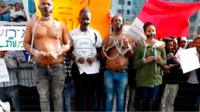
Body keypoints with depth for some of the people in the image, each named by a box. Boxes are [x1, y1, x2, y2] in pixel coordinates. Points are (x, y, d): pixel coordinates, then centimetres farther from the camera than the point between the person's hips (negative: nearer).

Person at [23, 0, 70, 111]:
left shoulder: (61, 25, 5)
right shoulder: (31, 25, 7)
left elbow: (68, 44, 6)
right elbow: (26, 43, 9)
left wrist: (58, 52, -13)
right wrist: (34, 52, -12)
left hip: (58, 67, 0)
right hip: (40, 67, 1)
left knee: (57, 96, 7)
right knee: (43, 97, 5)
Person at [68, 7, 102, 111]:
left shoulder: (95, 33, 6)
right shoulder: (72, 33, 4)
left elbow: (100, 50, 7)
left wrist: (94, 58, -13)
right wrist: (76, 58, -14)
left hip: (93, 69, 1)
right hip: (78, 68, 0)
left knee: (91, 94, 8)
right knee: (80, 95, 7)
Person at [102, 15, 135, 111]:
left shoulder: (128, 38, 9)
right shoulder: (108, 38, 8)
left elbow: (131, 55, 7)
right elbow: (103, 56, 5)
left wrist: (128, 46, -10)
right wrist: (108, 45, -10)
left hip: (123, 73, 1)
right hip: (109, 73, 0)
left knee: (121, 98, 8)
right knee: (109, 97, 3)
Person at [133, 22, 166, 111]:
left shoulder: (160, 45, 5)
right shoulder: (140, 45, -4)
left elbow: (165, 61, 10)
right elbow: (135, 63, -4)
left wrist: (160, 61, -11)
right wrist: (145, 60, -20)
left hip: (156, 78, 3)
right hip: (143, 79, -3)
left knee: (152, 100, 11)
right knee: (143, 100, 4)